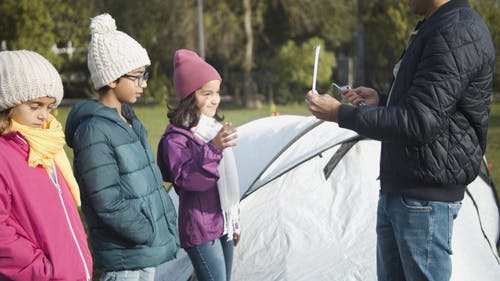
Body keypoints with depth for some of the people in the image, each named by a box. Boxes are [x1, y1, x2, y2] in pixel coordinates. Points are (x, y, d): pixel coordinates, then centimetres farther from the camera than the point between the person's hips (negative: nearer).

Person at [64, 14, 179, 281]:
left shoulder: (129, 121, 10)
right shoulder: (95, 132, -18)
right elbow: (109, 205, -20)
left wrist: (169, 226, 9)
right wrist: (155, 236, -13)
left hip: (147, 253, 9)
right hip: (125, 259, -9)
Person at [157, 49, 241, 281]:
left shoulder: (216, 130, 13)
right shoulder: (176, 138, -14)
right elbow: (185, 178, -29)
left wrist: (234, 222, 21)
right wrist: (212, 149, -40)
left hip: (223, 225, 9)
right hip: (200, 228, -8)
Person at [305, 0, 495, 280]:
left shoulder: (459, 34, -20)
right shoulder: (435, 27, 13)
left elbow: (418, 123, -25)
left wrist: (341, 113, -19)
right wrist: (381, 100, 13)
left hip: (424, 196, -10)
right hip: (395, 189, 10)